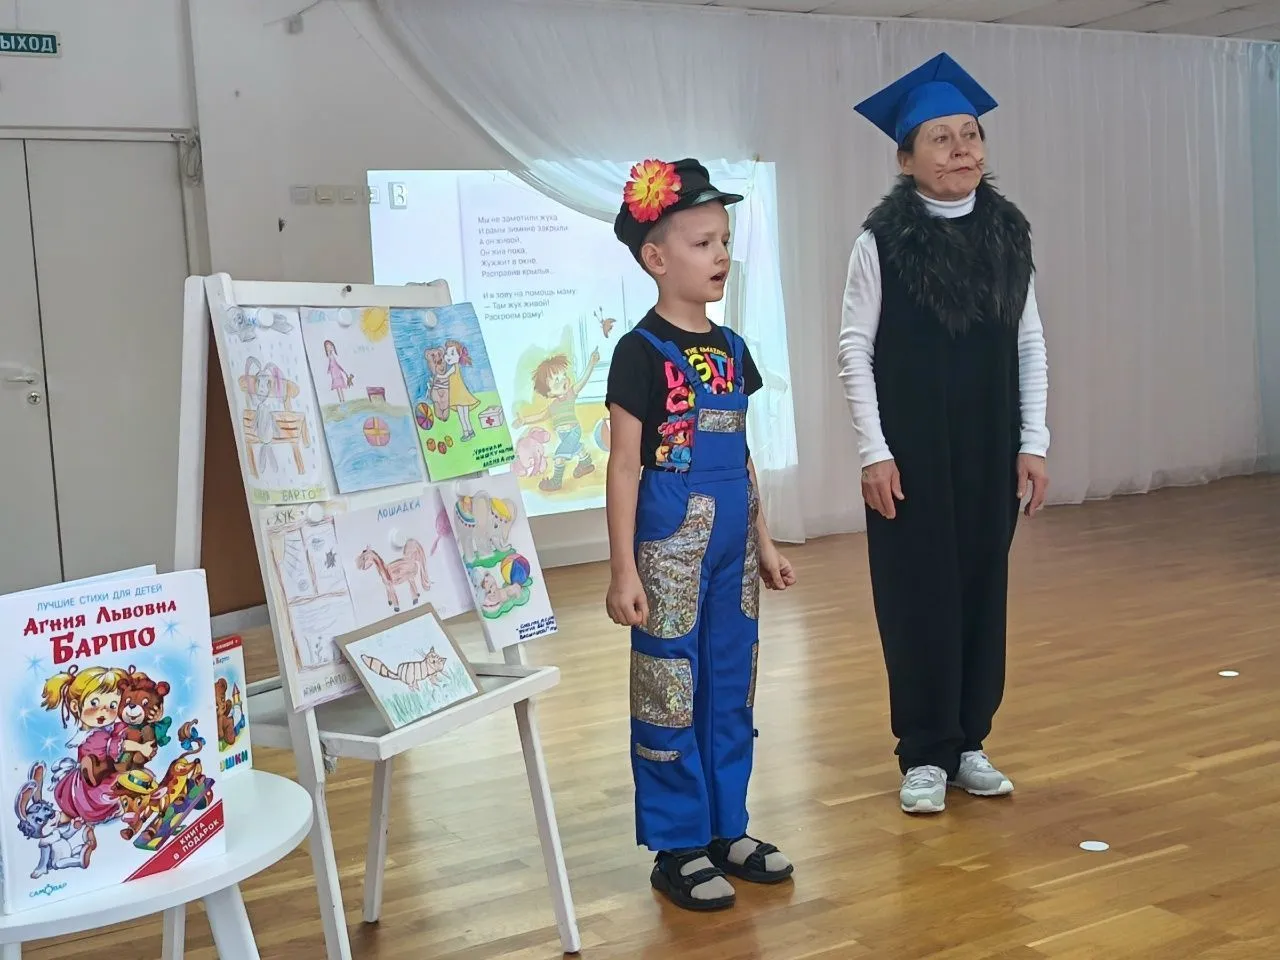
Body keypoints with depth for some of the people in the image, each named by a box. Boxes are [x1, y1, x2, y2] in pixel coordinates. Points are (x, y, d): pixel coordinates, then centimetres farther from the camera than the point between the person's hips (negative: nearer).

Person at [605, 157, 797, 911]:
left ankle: (727, 829, 26)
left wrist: (764, 540, 16)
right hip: (670, 546, -7)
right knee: (670, 693, 2)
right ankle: (678, 847, 13)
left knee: (731, 689, 13)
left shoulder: (732, 348, 10)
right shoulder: (641, 352, -9)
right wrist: (623, 569, -13)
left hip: (731, 544, 7)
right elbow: (625, 465, -11)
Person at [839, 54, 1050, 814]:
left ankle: (969, 744, 25)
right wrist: (874, 451, -11)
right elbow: (854, 347, -6)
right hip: (912, 450, -3)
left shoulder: (1009, 234, 2)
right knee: (919, 595, 4)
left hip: (991, 447, 4)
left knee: (983, 590, 10)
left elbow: (1031, 343, 6)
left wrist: (1034, 442, 0)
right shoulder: (883, 240, -8)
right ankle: (926, 754, 17)